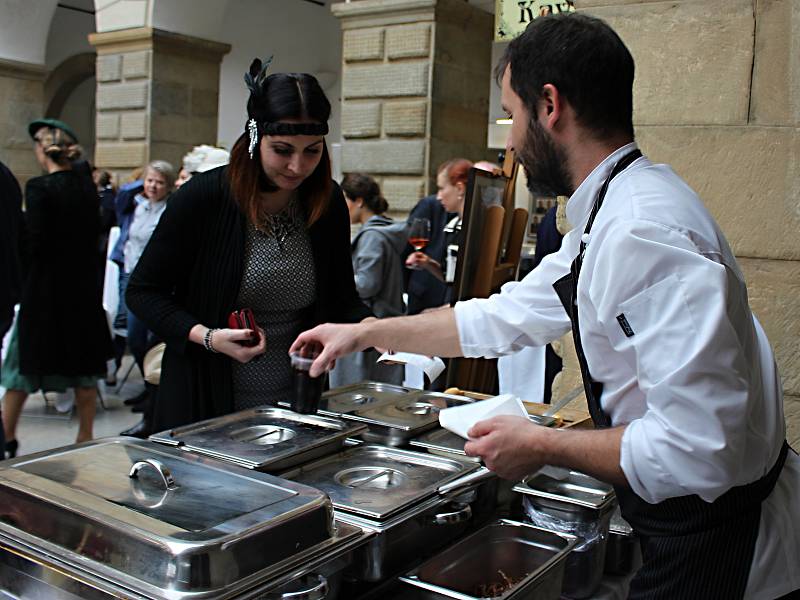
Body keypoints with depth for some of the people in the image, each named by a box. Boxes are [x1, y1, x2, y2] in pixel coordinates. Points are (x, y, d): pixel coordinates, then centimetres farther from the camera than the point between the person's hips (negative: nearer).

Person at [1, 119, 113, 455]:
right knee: (84, 362, 12)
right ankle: (86, 436, 18)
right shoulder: (86, 183, 3)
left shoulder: (40, 188, -15)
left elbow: (33, 243, -18)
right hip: (84, 284, 5)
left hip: (45, 288, -5)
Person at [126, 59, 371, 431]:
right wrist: (207, 337, -23)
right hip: (205, 401, -3)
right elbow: (142, 291, -8)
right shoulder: (204, 196, -16)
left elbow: (341, 298, 7)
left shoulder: (329, 202, -4)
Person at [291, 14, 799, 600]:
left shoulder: (647, 234, -30)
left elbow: (698, 447, -33)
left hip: (717, 551, -9)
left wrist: (541, 446, -19)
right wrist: (367, 332, 16)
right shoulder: (608, 215, 5)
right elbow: (505, 318, 13)